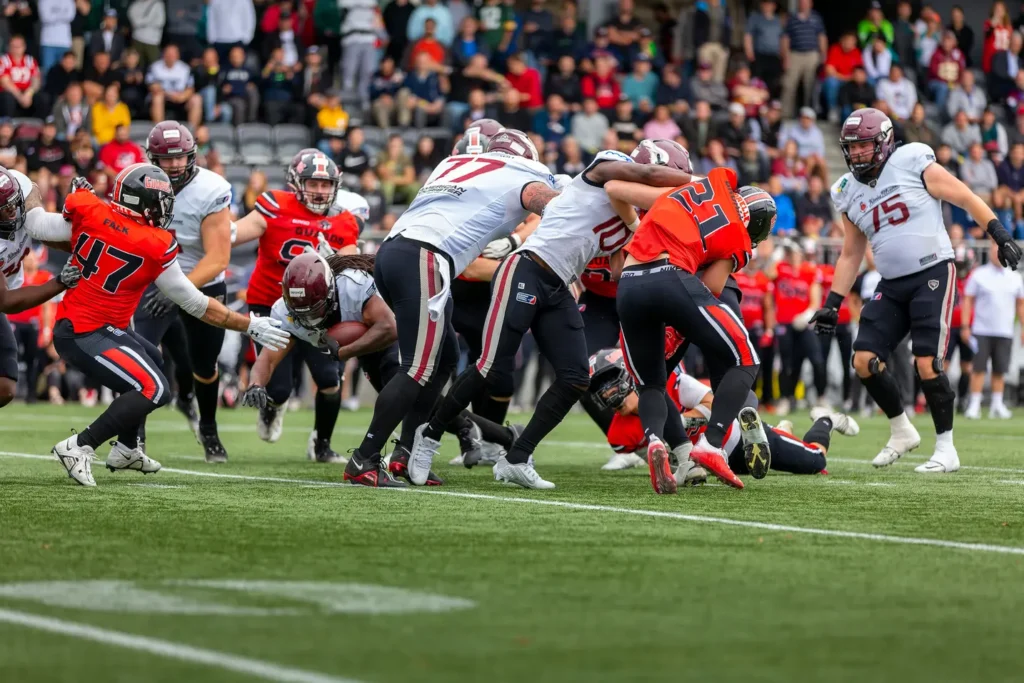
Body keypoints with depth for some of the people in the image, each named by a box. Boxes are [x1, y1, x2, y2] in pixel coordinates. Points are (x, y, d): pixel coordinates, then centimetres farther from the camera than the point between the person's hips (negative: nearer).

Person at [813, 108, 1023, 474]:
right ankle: (901, 431, 16)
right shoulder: (849, 193, 9)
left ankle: (946, 448, -1)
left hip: (933, 274, -6)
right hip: (892, 285, 6)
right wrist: (832, 303, 12)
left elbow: (966, 198, -6)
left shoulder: (913, 164, -8)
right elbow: (850, 256, 17)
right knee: (865, 360, -4)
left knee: (927, 363, -14)